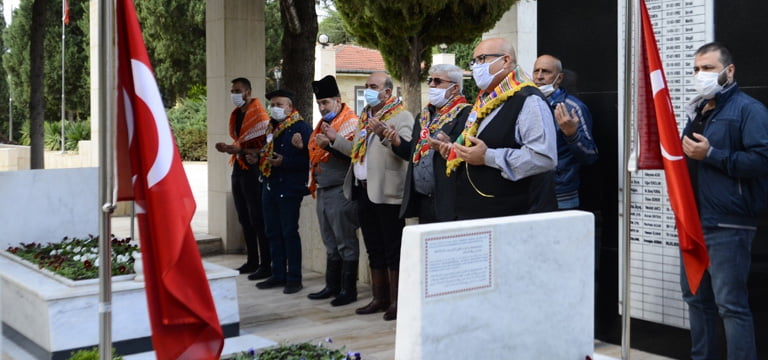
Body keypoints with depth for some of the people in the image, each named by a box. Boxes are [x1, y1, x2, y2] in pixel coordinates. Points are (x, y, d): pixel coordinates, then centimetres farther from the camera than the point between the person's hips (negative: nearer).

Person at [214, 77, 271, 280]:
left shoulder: (259, 115, -12)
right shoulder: (236, 114, 14)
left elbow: (264, 148, -17)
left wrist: (240, 150, -22)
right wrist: (229, 148, 4)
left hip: (253, 170, -9)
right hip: (238, 169, 9)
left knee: (257, 219, -7)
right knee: (244, 218, 13)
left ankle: (266, 265, -2)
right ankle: (252, 261, 22)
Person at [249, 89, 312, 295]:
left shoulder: (301, 127, -10)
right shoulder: (271, 127, 14)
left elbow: (307, 159, -17)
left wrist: (284, 162, -25)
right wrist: (258, 159, 3)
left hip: (289, 189, -8)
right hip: (270, 187, 8)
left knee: (289, 233, -2)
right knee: (273, 233, 12)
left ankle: (294, 278, 6)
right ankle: (278, 275, 22)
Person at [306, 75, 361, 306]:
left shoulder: (351, 122, -9)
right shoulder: (323, 123, 19)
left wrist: (331, 143, -27)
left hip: (341, 191, -9)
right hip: (323, 191, 9)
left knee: (346, 242, -2)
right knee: (330, 242, 15)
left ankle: (349, 289, 5)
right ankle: (332, 286, 24)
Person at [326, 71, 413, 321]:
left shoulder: (402, 116, -7)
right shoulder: (365, 117, 18)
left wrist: (384, 134, -35)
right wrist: (335, 139, 15)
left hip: (387, 193, -8)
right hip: (364, 190, 8)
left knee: (393, 249, -1)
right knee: (374, 249, 14)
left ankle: (396, 301, 7)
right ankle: (380, 298, 24)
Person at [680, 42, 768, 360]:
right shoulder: (697, 111, 18)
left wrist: (711, 154, -21)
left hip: (727, 226, -9)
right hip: (693, 222, 9)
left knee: (731, 306, -6)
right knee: (696, 298, 15)